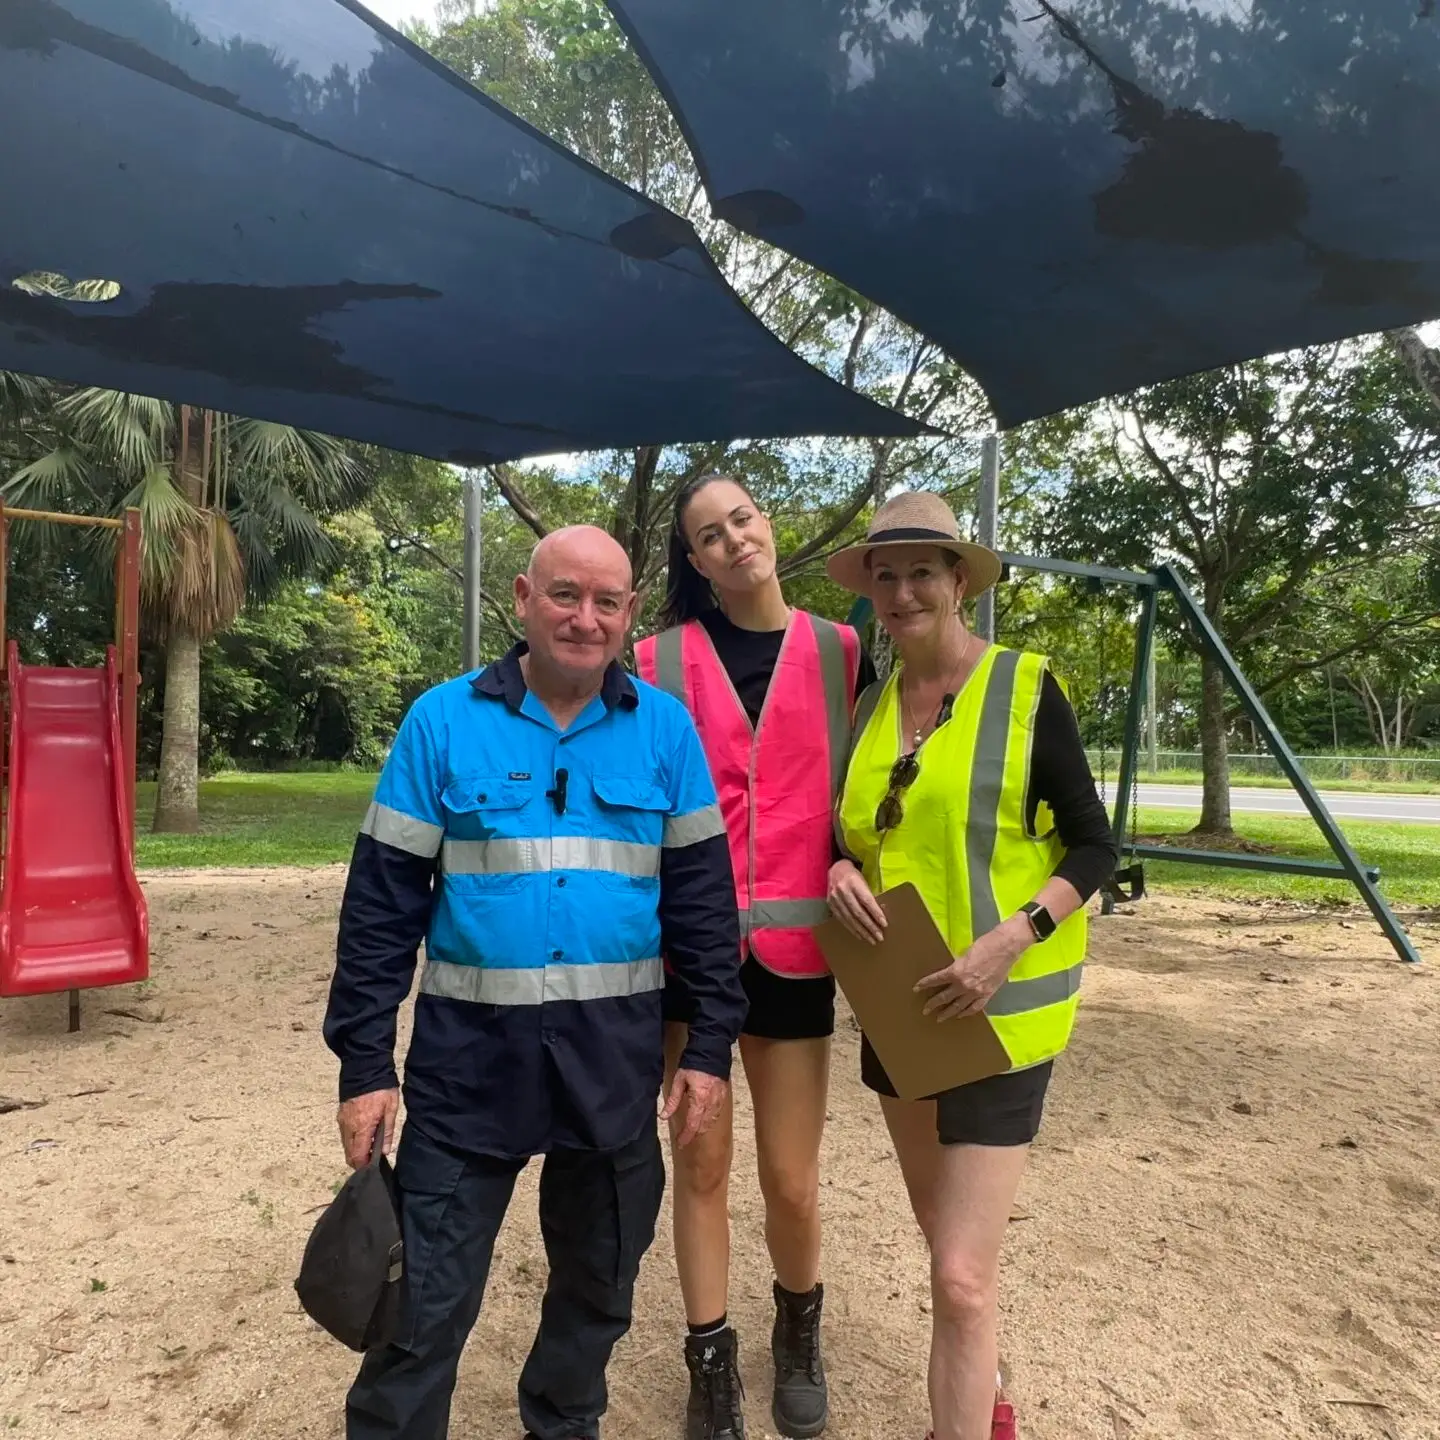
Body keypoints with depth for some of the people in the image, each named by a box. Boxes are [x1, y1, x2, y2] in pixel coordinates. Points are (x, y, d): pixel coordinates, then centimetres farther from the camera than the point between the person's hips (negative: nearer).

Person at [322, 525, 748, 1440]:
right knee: (424, 1301, 8)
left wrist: (712, 1045, 0)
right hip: (470, 1051, -2)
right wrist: (365, 1060, -4)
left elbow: (703, 895, 2)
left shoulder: (666, 728, -1)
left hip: (616, 1054, 2)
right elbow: (382, 901, -3)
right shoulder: (444, 721, -5)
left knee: (600, 1280, 21)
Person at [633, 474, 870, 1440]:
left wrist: (847, 865, -7)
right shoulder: (661, 661, 0)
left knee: (792, 1179, 10)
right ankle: (712, 1361, 34)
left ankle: (800, 1330, 41)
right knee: (701, 1162, 11)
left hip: (793, 942, 1)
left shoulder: (840, 653, 4)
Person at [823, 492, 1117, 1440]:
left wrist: (1009, 939, -23)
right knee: (948, 1235, 24)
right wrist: (843, 873, -10)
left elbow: (1094, 848, -10)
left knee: (963, 1276, -7)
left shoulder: (1026, 688, -11)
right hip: (899, 1003, 6)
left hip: (998, 1011, -6)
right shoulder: (870, 706, 5)